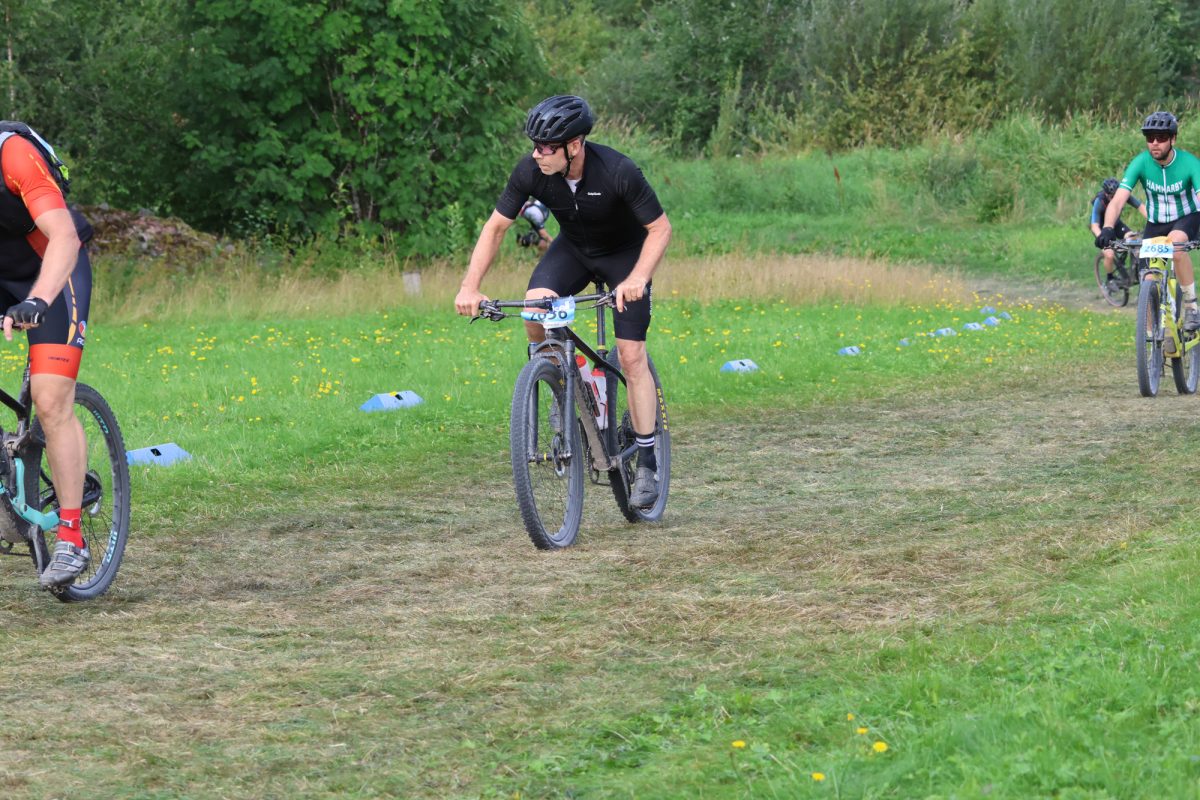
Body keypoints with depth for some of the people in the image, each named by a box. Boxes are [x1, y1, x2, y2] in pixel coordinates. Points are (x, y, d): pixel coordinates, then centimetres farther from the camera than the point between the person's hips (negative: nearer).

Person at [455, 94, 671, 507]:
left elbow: (660, 228, -26)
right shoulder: (531, 171, -25)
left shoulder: (618, 172, -35)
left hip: (624, 253, -3)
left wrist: (637, 278, -43)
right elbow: (495, 227, -15)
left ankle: (647, 464, -1)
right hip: (573, 248, 3)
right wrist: (470, 287, -25)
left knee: (631, 355, -10)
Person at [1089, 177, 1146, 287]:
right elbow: (1094, 226, -37)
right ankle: (1110, 279, 6)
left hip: (1116, 224, 3)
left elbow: (1141, 207, -29)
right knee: (1109, 255, -22)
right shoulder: (1099, 202, -33)